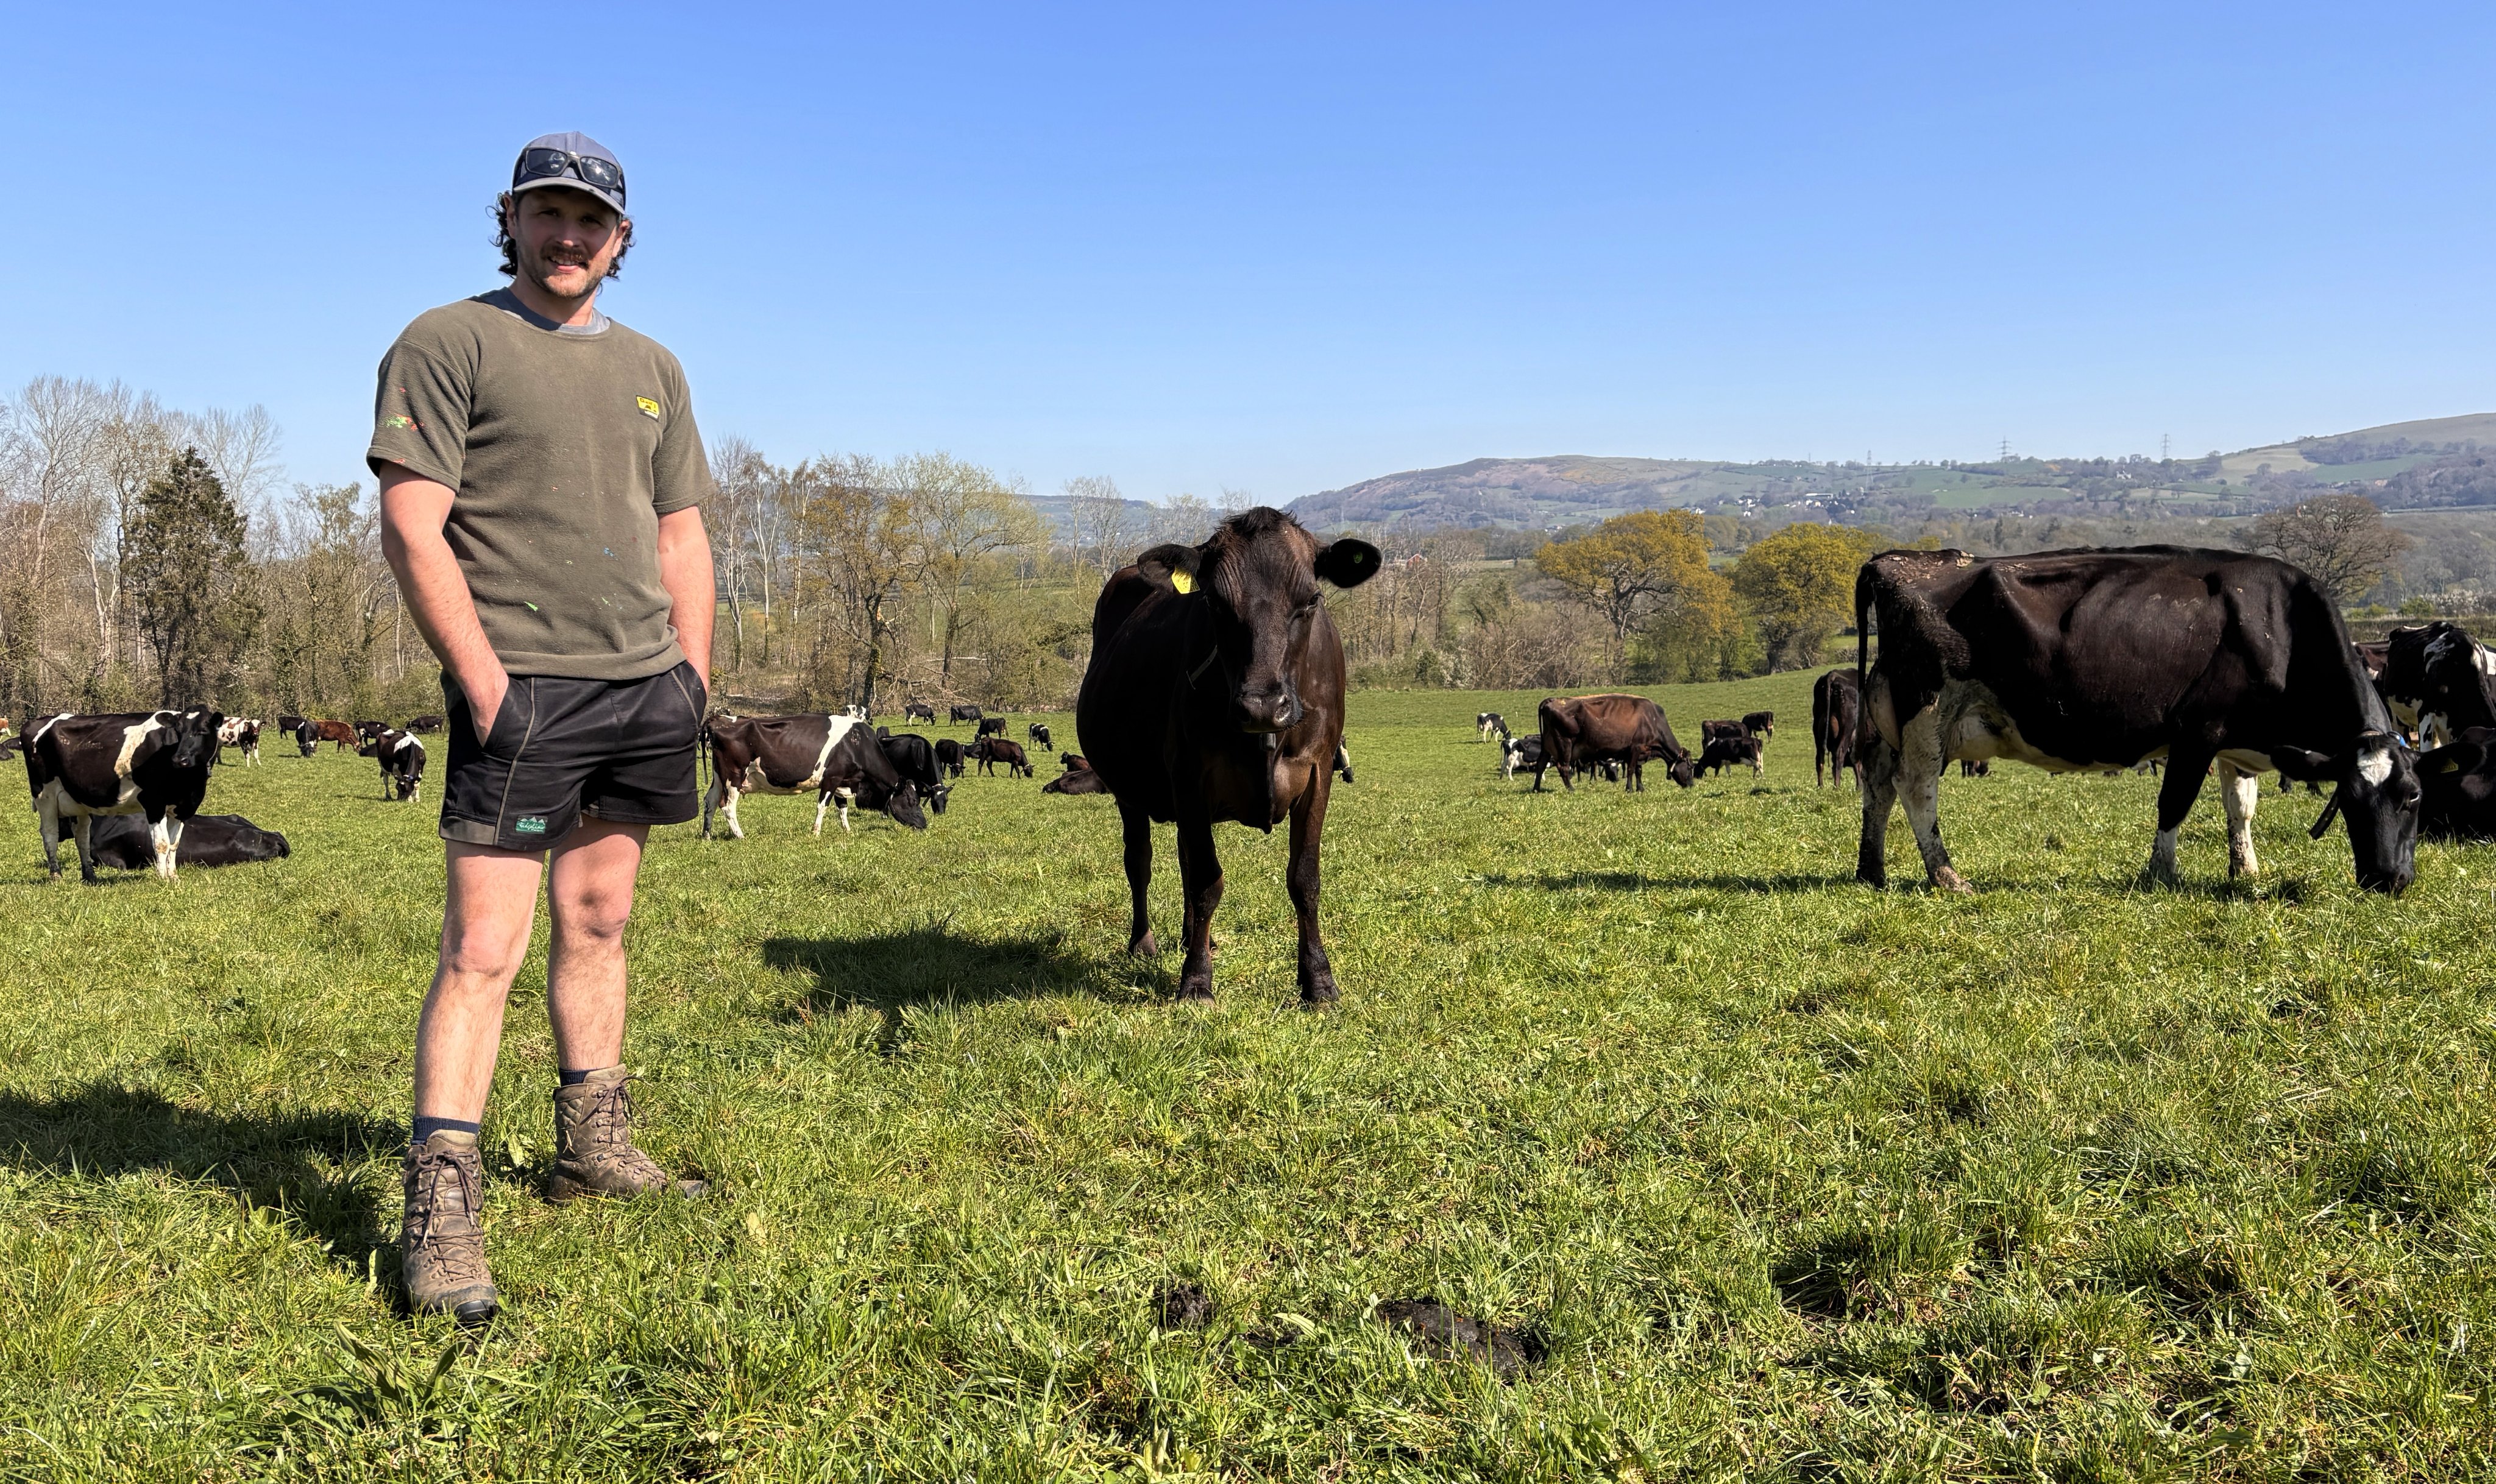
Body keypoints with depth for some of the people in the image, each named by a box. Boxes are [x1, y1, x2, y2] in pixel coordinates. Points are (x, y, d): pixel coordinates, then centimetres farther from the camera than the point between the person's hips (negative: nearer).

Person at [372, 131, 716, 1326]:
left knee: (597, 921, 14)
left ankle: (593, 1150, 26)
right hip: (522, 689, -6)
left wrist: (692, 669, 9)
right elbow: (412, 528, -9)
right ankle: (441, 1216, -6)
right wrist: (482, 680, -17)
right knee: (485, 947, -9)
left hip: (643, 687, 6)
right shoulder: (446, 344, -1)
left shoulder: (651, 367, 18)